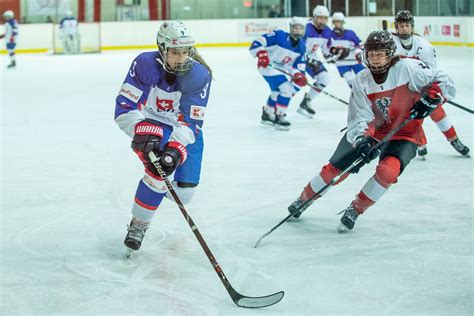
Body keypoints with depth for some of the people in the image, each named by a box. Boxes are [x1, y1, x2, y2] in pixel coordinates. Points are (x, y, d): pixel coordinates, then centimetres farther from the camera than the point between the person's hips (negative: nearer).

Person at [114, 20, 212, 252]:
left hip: (184, 130, 2)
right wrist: (142, 133, -39)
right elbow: (124, 106, -24)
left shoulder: (199, 75, -22)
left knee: (183, 193, -4)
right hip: (149, 123, -2)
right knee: (159, 170, -30)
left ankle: (160, 184, 33)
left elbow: (191, 121, -23)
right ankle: (138, 224, -11)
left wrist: (175, 148, -38)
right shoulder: (145, 64, -24)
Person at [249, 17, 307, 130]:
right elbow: (257, 43, -26)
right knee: (286, 89, -20)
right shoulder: (279, 35, -23)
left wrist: (299, 75, -22)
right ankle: (279, 118, -10)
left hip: (280, 69, 9)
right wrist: (261, 53, -43)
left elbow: (299, 65, -3)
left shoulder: (301, 46, -3)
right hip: (267, 65, -9)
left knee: (277, 91, 28)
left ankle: (267, 114, 51)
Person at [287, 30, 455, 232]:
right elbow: (358, 119, -16)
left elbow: (444, 82, -15)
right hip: (370, 132, 3)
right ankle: (305, 198, 27)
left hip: (404, 134, -3)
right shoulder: (361, 81, -13)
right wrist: (361, 140, -35)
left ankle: (355, 210, -8)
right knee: (335, 168, 1)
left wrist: (429, 99, -31)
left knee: (388, 170, -29)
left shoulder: (408, 69, -21)